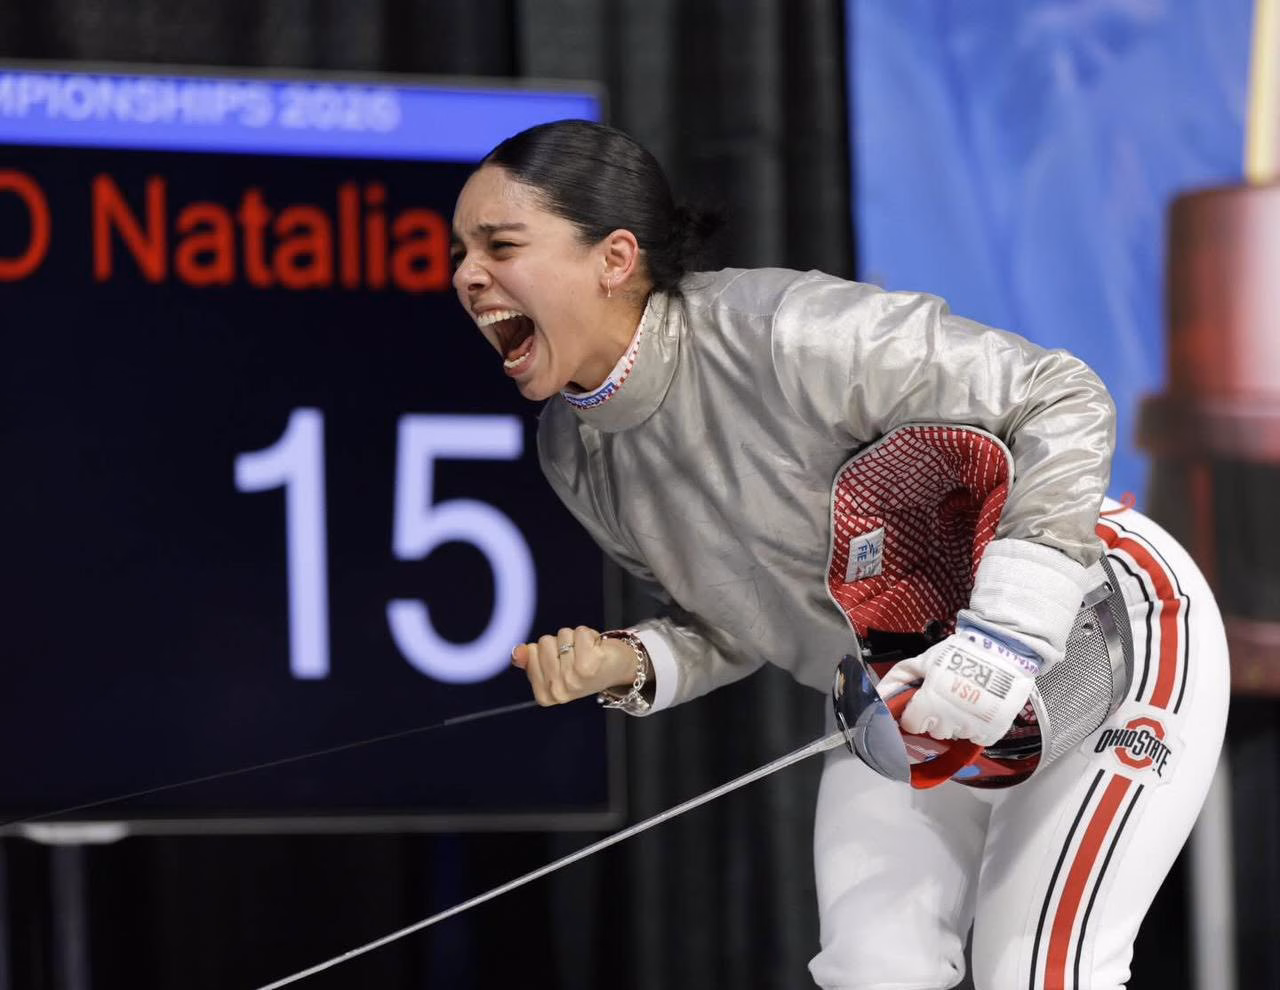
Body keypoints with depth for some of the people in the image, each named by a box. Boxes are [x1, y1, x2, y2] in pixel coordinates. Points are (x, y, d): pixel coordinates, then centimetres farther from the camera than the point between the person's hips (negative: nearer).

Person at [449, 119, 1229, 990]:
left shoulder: (784, 335, -31)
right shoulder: (573, 449, -6)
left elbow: (1063, 401, -26)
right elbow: (733, 625, 6)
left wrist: (1007, 629, -34)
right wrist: (630, 665, -16)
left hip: (1096, 631, -7)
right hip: (916, 693, 7)